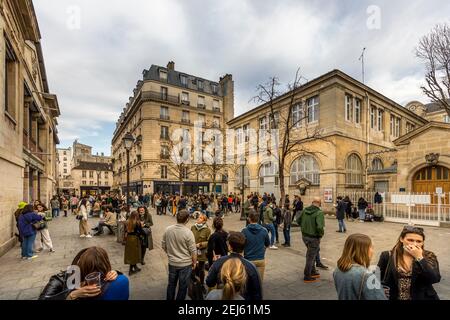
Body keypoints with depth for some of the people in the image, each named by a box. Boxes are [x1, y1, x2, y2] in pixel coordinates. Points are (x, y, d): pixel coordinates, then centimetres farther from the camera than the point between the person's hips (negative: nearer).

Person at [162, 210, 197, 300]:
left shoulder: (168, 229, -10)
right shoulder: (188, 232, -23)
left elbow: (163, 245, 3)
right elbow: (193, 251, -16)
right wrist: (194, 262, 1)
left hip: (172, 262, 5)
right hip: (185, 264, -4)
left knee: (171, 284, 24)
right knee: (182, 286, 14)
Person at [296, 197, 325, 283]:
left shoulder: (305, 210, -1)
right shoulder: (319, 213, -21)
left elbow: (298, 220, 8)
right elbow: (320, 227, -31)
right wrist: (321, 235, -13)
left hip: (304, 235, 7)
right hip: (313, 238, -6)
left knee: (314, 252, 28)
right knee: (310, 257, 9)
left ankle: (313, 272, 39)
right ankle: (307, 277, 24)